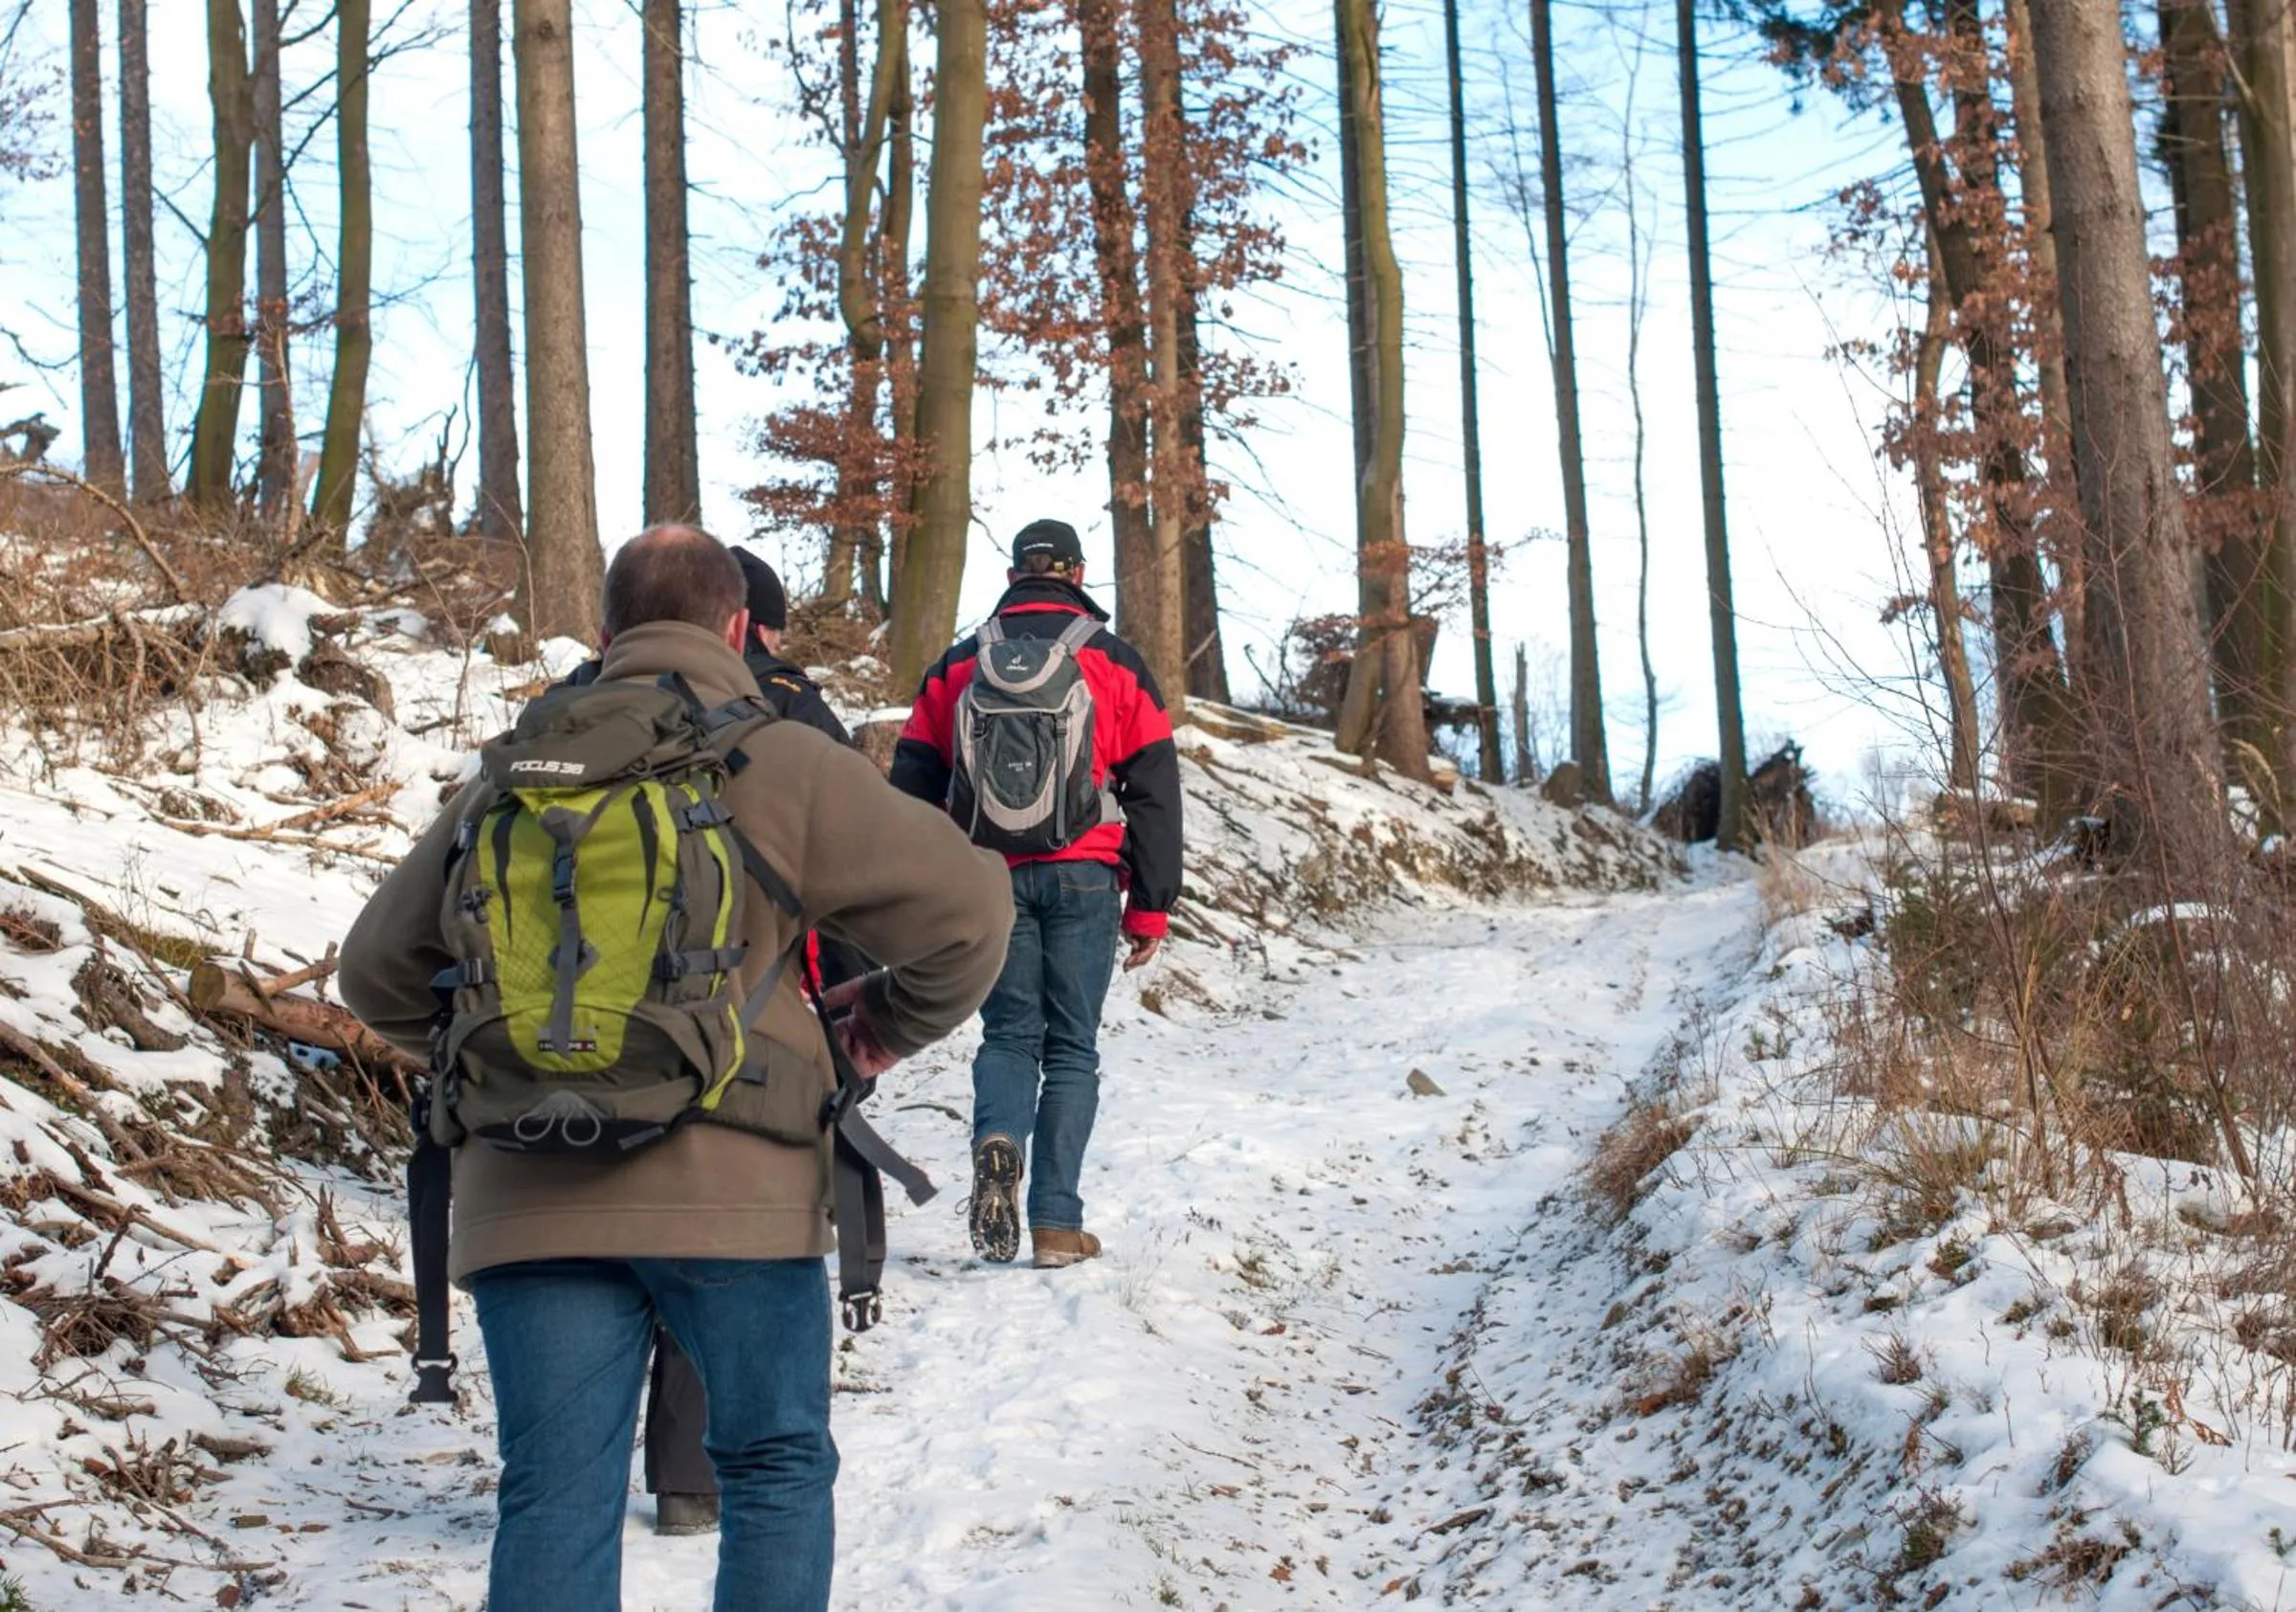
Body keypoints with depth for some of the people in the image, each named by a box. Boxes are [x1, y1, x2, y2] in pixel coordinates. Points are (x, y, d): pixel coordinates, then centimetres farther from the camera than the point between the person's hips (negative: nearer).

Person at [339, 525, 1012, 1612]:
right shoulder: (780, 764, 2)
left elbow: (377, 970, 21)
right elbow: (964, 905, -3)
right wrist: (896, 1022, 15)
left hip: (529, 1196, 3)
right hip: (733, 1187, -3)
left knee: (554, 1498, 4)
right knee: (777, 1470, 13)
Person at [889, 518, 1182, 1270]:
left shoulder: (956, 668, 10)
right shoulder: (1116, 665, 5)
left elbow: (914, 787, 9)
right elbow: (1154, 793, 3)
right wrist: (1150, 907, 6)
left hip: (990, 877, 1)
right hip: (1083, 876, -1)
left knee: (1008, 1032, 13)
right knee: (1071, 1047, 5)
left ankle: (997, 1141, -18)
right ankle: (1056, 1223, 0)